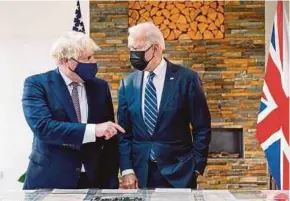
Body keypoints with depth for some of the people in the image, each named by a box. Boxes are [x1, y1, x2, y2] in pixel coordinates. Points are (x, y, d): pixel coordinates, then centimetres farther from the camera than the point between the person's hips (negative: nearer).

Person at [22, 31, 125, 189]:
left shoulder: (100, 86, 5)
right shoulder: (37, 84, -7)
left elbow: (109, 136, 5)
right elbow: (42, 126, -22)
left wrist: (111, 182, 0)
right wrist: (93, 130, -28)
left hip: (93, 179, 4)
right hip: (50, 179, -3)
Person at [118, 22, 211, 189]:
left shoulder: (187, 79, -6)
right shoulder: (128, 84, 3)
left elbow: (202, 128, -2)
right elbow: (124, 131, 5)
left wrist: (197, 167, -5)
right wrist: (127, 170, -3)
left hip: (178, 173, -2)